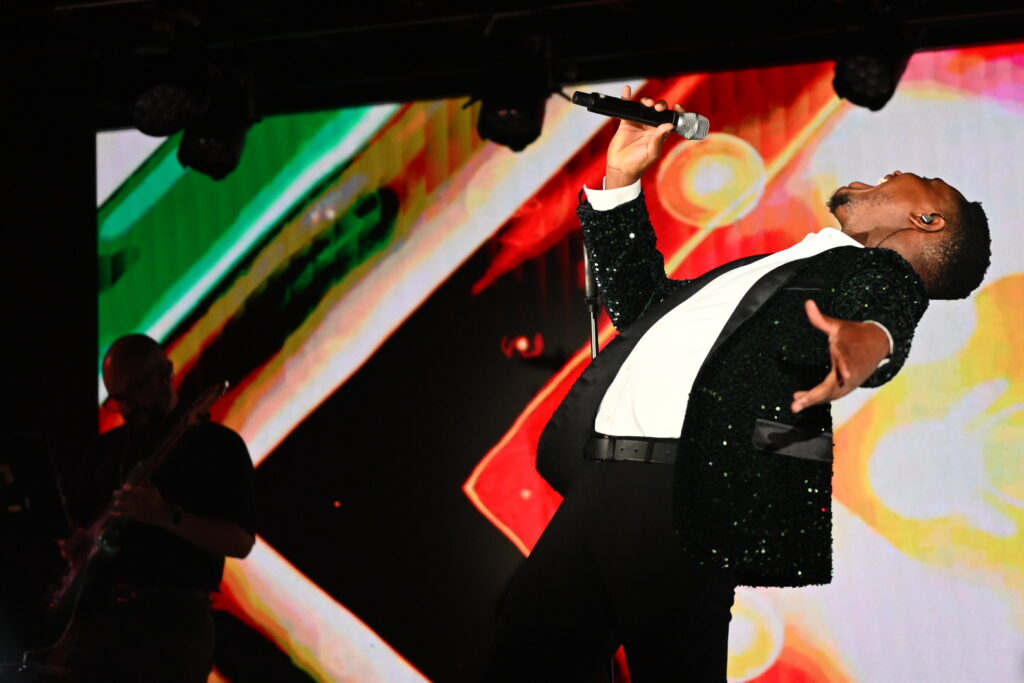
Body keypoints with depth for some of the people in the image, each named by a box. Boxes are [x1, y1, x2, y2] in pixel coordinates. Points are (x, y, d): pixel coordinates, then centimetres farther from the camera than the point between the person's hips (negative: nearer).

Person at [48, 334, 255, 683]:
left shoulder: (217, 445, 2)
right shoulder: (109, 447, 19)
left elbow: (240, 541, -7)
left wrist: (166, 516, -20)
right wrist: (72, 542, 0)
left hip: (173, 617, -5)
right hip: (96, 610, 5)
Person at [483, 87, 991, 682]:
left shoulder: (884, 273, 10)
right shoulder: (773, 265, 34)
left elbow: (880, 318, -16)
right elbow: (638, 299, 41)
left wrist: (864, 342, -41)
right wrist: (622, 180, 33)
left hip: (688, 493, -8)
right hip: (595, 483, 8)